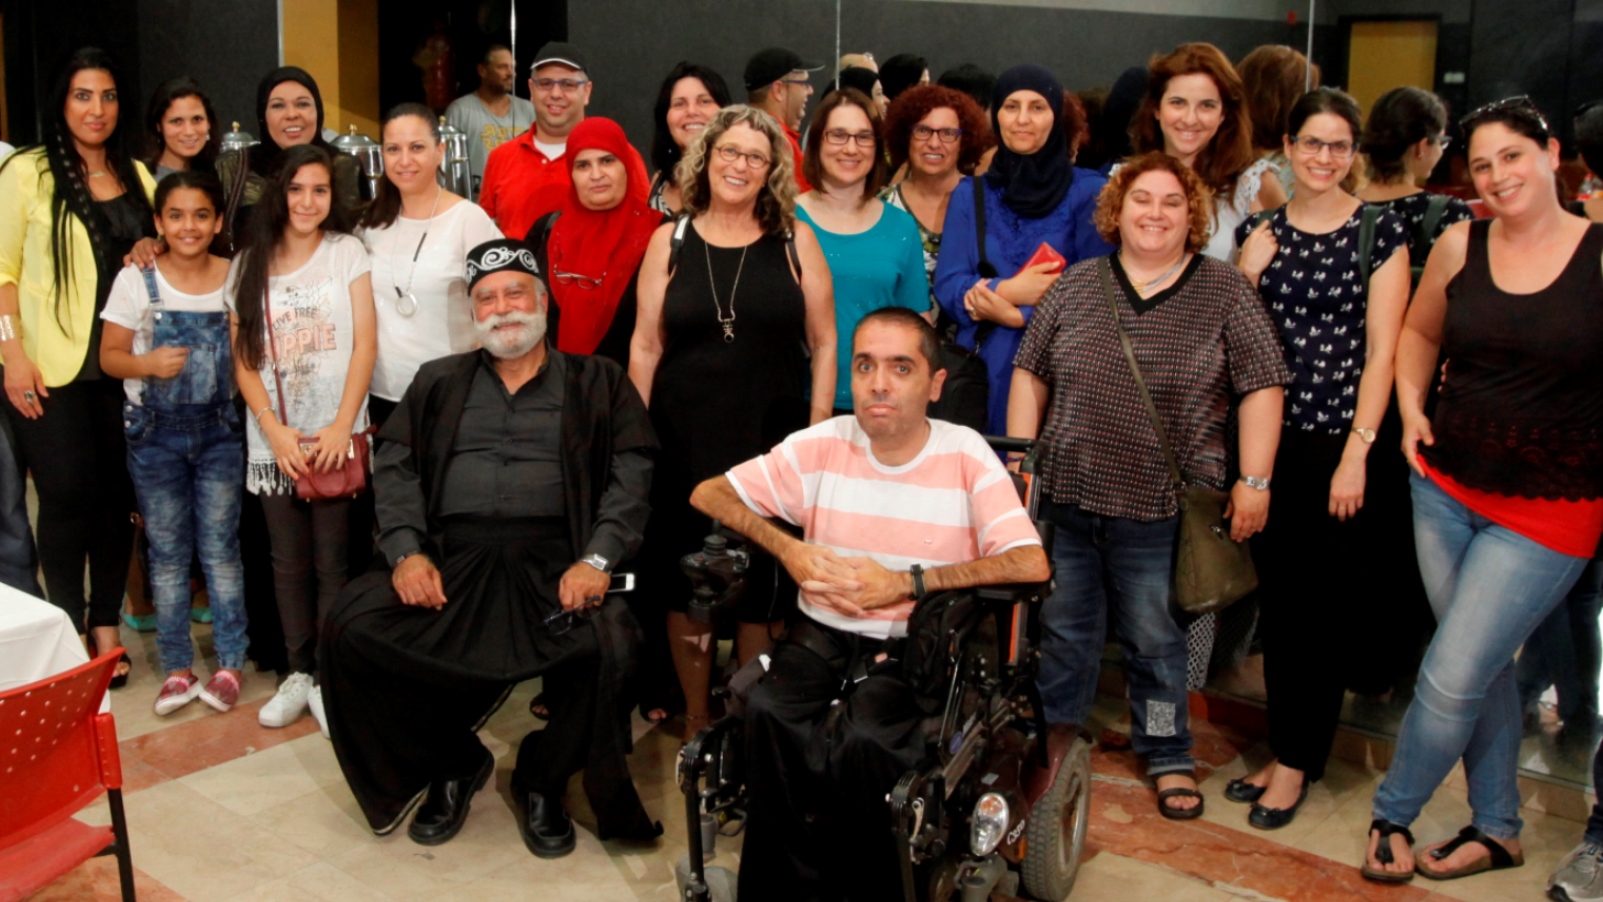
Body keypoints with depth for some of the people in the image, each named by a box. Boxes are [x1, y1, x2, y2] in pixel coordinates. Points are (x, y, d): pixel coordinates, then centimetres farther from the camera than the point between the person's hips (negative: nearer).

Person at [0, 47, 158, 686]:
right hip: (52, 367, -4)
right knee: (67, 495, -4)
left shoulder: (137, 175, 12)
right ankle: (68, 631, 9)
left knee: (117, 495, 5)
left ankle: (106, 627, 17)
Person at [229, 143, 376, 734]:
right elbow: (243, 358, 6)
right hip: (272, 440, 3)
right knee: (289, 564, 9)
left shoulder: (346, 251, 3)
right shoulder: (250, 265, 9)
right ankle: (299, 672, 19)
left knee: (333, 563, -2)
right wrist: (275, 430, -7)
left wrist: (341, 426, -12)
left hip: (335, 437, -3)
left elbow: (365, 342, -3)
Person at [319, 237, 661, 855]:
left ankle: (540, 781, 0)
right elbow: (395, 468, 12)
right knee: (352, 627, -22)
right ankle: (453, 764, 4)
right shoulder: (439, 383, 22)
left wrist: (597, 559, -13)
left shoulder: (597, 383, 14)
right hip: (451, 558, 3)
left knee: (609, 643, -32)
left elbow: (632, 474, 2)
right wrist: (406, 551, -6)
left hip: (552, 564, -2)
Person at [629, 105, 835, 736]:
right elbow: (646, 346, 6)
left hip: (773, 438, -1)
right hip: (683, 439, 1)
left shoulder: (795, 240, 3)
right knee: (684, 582, 7)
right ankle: (696, 720, 24)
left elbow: (823, 342, 3)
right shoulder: (670, 241, 6)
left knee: (763, 587, 5)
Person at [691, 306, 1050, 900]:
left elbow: (1032, 564, -15)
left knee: (865, 738, -33)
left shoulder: (964, 456, -4)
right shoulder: (824, 444, 4)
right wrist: (788, 550, -7)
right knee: (768, 712, -29)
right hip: (823, 634, 3)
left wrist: (906, 583, -17)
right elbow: (709, 495, 9)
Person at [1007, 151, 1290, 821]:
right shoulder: (1078, 284, 7)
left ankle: (1168, 756, 27)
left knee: (1155, 639, 9)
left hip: (1160, 508, -2)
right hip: (1065, 496, 3)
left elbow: (1261, 387, -2)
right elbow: (1030, 373, 10)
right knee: (1063, 631, 14)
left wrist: (1254, 481, -7)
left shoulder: (1224, 290, 0)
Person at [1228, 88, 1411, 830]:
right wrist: (1252, 266, -7)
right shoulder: (1262, 232, 9)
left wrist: (1356, 455, -13)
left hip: (1346, 445, -4)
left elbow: (1381, 351, -7)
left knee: (1329, 608, 2)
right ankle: (1284, 749, 23)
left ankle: (1297, 760, 14)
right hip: (1273, 442, 4)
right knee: (1278, 601, 10)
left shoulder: (1380, 231, -2)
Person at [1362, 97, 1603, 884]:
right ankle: (1497, 828, 32)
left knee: (1451, 679, -3)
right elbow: (1419, 332, 18)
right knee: (1484, 667, 15)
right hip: (1445, 486, 4)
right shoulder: (1459, 246, 1)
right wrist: (1411, 408, 4)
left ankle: (1391, 814, 20)